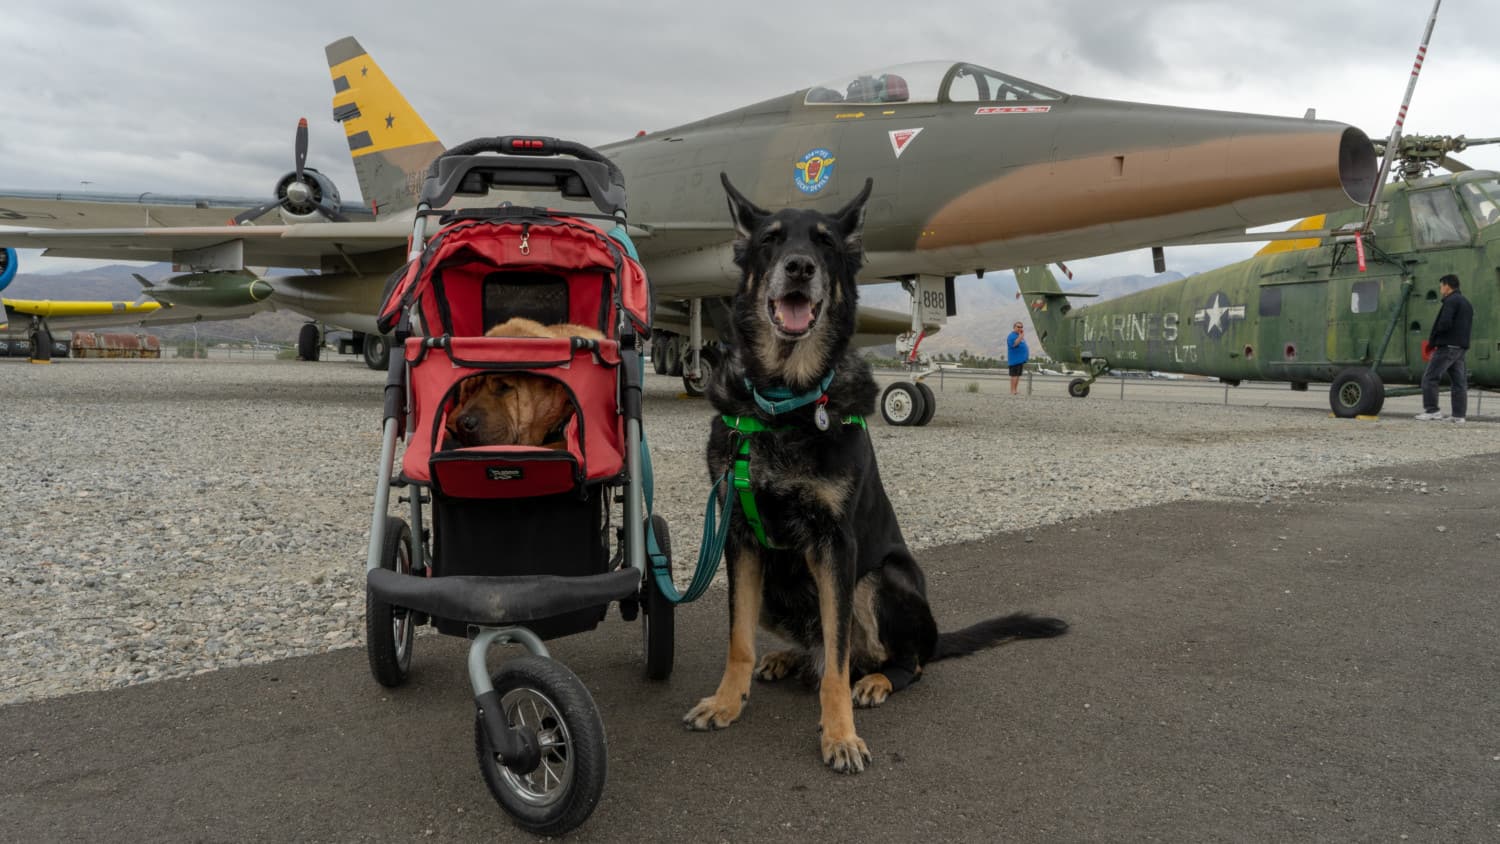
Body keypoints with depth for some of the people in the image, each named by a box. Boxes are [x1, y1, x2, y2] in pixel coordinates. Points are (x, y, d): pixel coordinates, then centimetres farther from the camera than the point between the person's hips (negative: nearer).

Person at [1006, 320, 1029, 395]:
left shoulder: (1019, 336, 20)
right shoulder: (1012, 336, -10)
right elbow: (1014, 344, -27)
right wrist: (1021, 336, -25)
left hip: (1021, 359, 10)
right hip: (1015, 360, -10)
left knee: (1018, 375, 8)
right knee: (1014, 375, -11)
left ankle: (1015, 391, 10)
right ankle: (1012, 391, -13)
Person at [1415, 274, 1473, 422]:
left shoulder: (1451, 301, -11)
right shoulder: (1467, 303, 20)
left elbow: (1444, 323, -22)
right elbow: (1469, 326, 22)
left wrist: (1432, 339, -4)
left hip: (1447, 347, -9)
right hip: (1462, 347, 9)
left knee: (1429, 378, -5)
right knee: (1459, 382, 6)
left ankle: (1431, 410, -8)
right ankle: (1459, 415, 6)